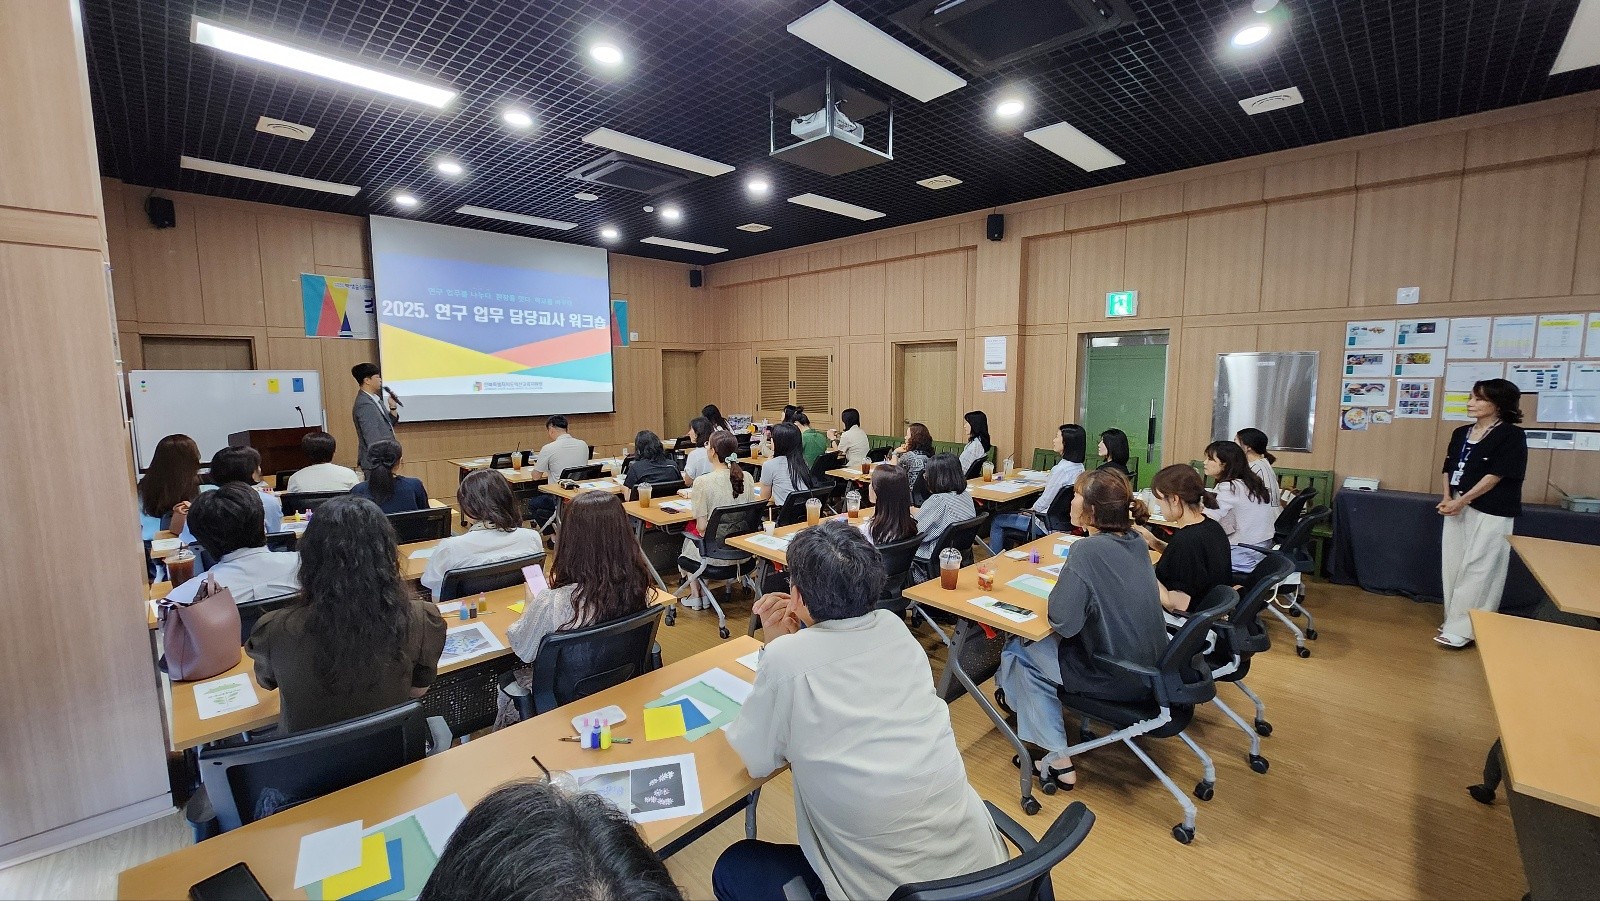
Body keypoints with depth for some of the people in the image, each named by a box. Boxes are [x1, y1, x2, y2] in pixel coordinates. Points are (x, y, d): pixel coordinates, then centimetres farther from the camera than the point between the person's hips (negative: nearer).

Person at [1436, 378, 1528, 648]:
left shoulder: (1512, 435, -7)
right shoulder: (1460, 434, 11)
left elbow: (1496, 475, -13)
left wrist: (1462, 501, -16)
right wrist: (1447, 498, -2)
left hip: (1491, 514, -6)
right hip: (1457, 508, 6)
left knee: (1477, 570, -3)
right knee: (1453, 566, 9)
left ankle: (1462, 629, 0)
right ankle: (1455, 621, 18)